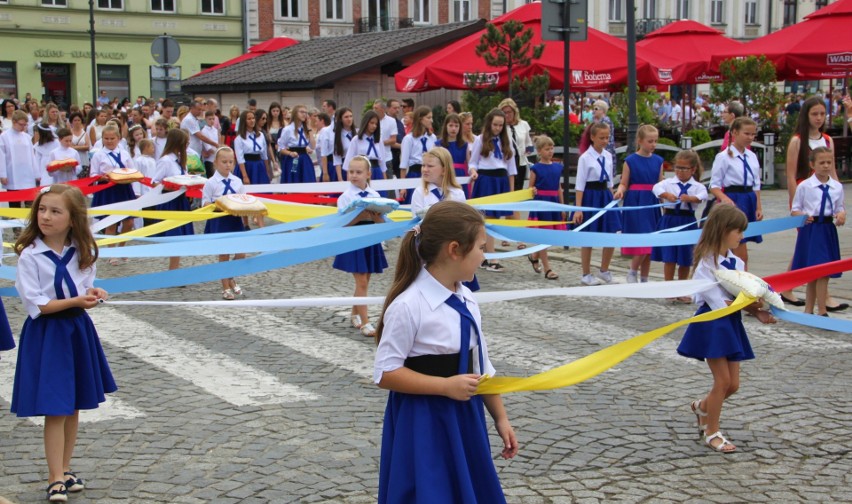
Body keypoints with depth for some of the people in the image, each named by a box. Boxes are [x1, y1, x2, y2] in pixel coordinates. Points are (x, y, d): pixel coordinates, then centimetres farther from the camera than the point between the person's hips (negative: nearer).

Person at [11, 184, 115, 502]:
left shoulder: (83, 252, 0)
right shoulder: (29, 255, -13)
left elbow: (85, 291, 6)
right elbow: (36, 305, -15)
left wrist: (92, 295, -17)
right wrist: (75, 300, -24)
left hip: (77, 330, 5)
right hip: (46, 335, -5)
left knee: (74, 407, 12)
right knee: (54, 409, -5)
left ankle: (64, 470, 26)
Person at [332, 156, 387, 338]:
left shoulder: (375, 196, 2)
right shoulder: (346, 197, -8)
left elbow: (381, 222, 2)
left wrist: (376, 216, -20)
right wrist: (362, 215, -25)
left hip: (371, 241, 4)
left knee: (364, 281, 14)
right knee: (362, 282, -6)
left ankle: (355, 314, 32)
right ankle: (364, 323, -2)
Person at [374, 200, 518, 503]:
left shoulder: (466, 300, 4)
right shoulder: (408, 306, -20)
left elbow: (481, 366, 11)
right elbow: (385, 374, -18)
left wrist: (500, 418, 11)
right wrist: (447, 386, -22)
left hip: (464, 420, 8)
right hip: (423, 426, -7)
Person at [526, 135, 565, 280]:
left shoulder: (557, 167, 8)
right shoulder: (536, 168, -5)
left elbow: (559, 188, 13)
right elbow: (530, 188, 0)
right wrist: (532, 191, -23)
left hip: (554, 202, 5)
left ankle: (534, 256, 35)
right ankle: (547, 269, 4)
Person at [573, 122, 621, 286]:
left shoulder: (608, 156, 7)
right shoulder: (585, 158, -11)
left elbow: (609, 182, 14)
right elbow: (580, 184, -12)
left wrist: (611, 199, 11)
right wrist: (578, 208, -15)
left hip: (605, 196, 6)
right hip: (590, 197, -6)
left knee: (612, 234, 3)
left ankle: (604, 270, 19)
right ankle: (586, 274, 15)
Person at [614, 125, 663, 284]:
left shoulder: (658, 161, 8)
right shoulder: (630, 160, -4)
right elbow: (624, 184, -4)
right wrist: (620, 192, -23)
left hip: (652, 204, 5)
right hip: (635, 204, -5)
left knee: (650, 245, 8)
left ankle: (644, 280, 17)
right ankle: (632, 272, 7)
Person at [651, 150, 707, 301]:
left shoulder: (697, 186, 2)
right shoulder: (668, 182, 1)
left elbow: (702, 195, -18)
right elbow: (656, 188, -17)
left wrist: (690, 198, -38)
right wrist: (667, 195, -37)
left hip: (688, 222, 1)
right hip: (669, 220, -1)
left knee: (685, 259, 9)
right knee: (669, 257, -2)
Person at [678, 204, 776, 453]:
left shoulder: (736, 262, 6)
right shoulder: (706, 265, -17)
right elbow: (720, 303, -20)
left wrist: (758, 313, -12)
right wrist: (750, 305, -17)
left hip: (731, 325, 7)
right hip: (711, 325, -7)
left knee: (733, 384, 9)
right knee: (723, 380, -4)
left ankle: (702, 406, 38)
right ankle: (712, 433, 13)